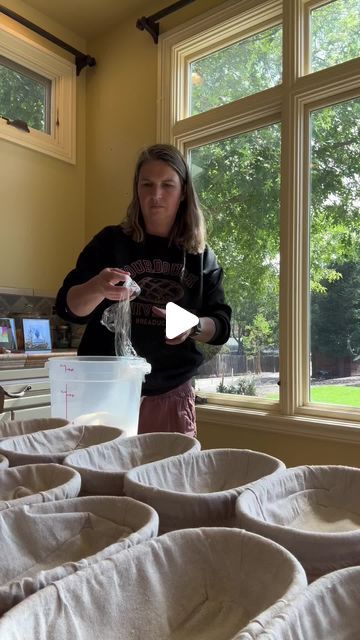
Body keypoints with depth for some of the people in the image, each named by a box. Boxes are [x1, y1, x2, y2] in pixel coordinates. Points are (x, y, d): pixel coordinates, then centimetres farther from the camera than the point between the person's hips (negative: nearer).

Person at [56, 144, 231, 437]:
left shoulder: (201, 256, 4)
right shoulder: (111, 241, -1)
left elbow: (222, 326, 3)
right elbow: (68, 307, -5)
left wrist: (193, 326, -18)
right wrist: (97, 289, -26)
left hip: (172, 394, 2)